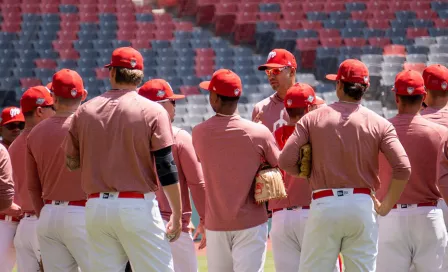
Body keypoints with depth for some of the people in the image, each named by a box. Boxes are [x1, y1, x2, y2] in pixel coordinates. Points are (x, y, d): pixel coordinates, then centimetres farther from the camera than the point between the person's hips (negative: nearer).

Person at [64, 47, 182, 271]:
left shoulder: (85, 111, 6)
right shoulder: (152, 111, -4)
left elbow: (71, 162, 11)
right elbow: (166, 168, -7)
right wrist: (177, 214, -3)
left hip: (95, 207, 4)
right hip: (137, 206, -4)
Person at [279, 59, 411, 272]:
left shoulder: (313, 118, 2)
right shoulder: (380, 124, 2)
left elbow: (286, 161, -4)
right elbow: (403, 168, -9)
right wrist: (386, 206, 4)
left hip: (324, 206, -1)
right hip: (362, 205, 1)